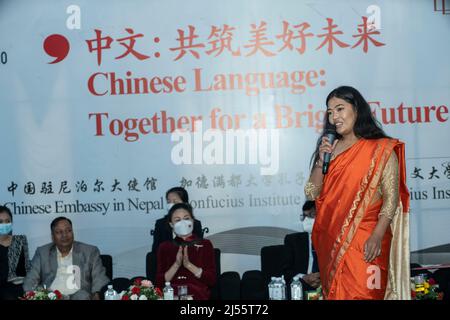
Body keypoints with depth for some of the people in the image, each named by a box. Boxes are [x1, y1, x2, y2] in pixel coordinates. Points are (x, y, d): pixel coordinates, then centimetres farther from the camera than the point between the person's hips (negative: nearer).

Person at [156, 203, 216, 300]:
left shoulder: (205, 244, 13)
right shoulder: (164, 247, 16)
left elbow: (212, 280, 3)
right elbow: (159, 283, 7)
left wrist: (188, 265, -9)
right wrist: (176, 265, -8)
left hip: (198, 296, -1)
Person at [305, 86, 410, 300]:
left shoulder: (381, 149, -4)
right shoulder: (329, 148, 12)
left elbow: (391, 198, -9)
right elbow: (312, 193, 8)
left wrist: (377, 237, -20)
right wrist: (321, 160, -5)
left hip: (364, 240, -5)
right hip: (331, 239, 5)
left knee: (362, 293, -9)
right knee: (336, 292, 10)